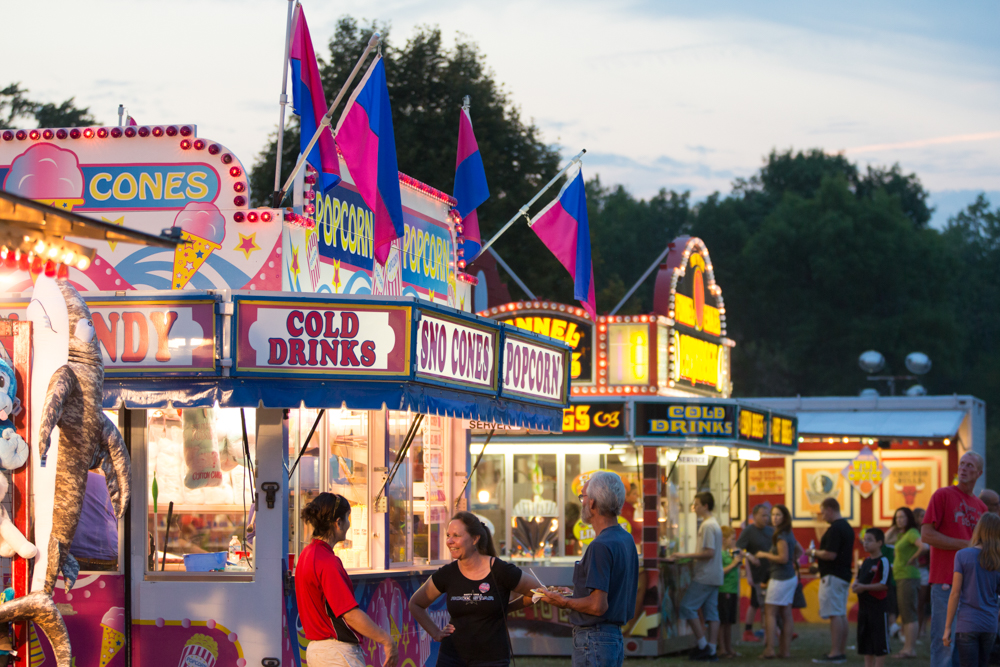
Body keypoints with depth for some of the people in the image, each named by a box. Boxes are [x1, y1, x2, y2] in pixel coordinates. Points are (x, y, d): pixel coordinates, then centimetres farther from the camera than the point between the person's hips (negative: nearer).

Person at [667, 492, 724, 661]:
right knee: (711, 612, 7)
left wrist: (685, 556, -17)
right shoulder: (714, 524, 17)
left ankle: (703, 645, -5)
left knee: (687, 607, -6)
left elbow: (709, 552, -20)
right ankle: (711, 651, 6)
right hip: (714, 576, 10)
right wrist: (692, 558, 18)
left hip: (704, 577, -10)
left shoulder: (707, 526, -15)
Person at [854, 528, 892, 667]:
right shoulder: (866, 561, 14)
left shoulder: (883, 562, -11)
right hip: (864, 606, 9)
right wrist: (855, 585, -1)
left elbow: (884, 584, -17)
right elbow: (859, 578, 22)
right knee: (865, 640, 12)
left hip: (878, 605, -9)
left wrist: (864, 587, -20)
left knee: (880, 642, -3)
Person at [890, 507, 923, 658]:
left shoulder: (912, 533, -11)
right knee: (904, 615, 12)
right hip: (900, 577, 10)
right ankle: (907, 647, 15)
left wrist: (913, 559, -16)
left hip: (908, 577, -10)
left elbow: (924, 546, -27)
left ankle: (910, 649, -12)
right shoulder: (901, 534, 17)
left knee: (909, 614, -10)